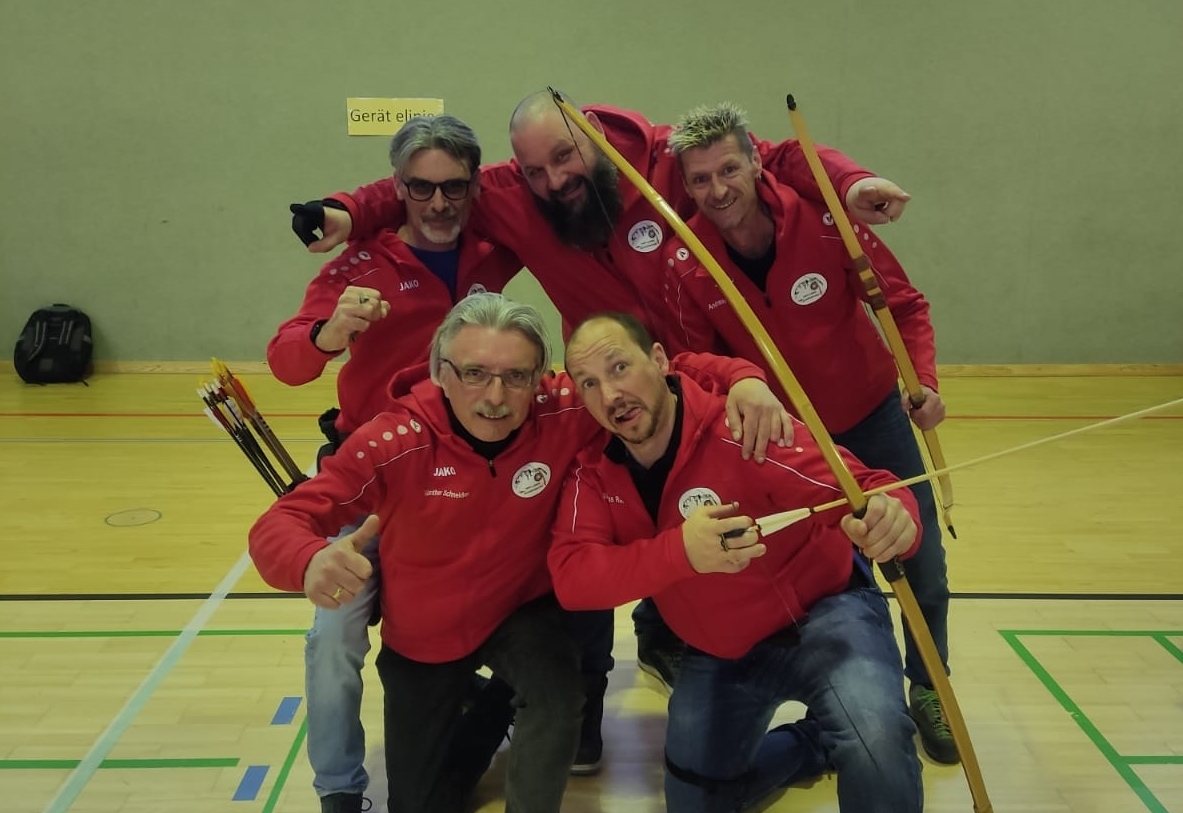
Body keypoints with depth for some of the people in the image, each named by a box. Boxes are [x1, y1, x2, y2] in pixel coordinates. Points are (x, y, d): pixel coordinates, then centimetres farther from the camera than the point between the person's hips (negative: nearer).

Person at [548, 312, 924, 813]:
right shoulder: (593, 469, -12)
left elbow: (857, 490, -28)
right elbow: (570, 576, -25)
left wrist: (891, 518, -53)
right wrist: (680, 550, -42)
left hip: (822, 614, -5)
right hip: (718, 652, 6)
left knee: (875, 743, -34)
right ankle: (823, 741, 37)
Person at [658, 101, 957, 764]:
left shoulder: (821, 219, -23)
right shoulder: (686, 265, -20)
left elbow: (905, 302, -11)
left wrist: (924, 379, -23)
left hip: (873, 415, 0)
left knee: (922, 566, 9)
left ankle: (928, 691, 34)